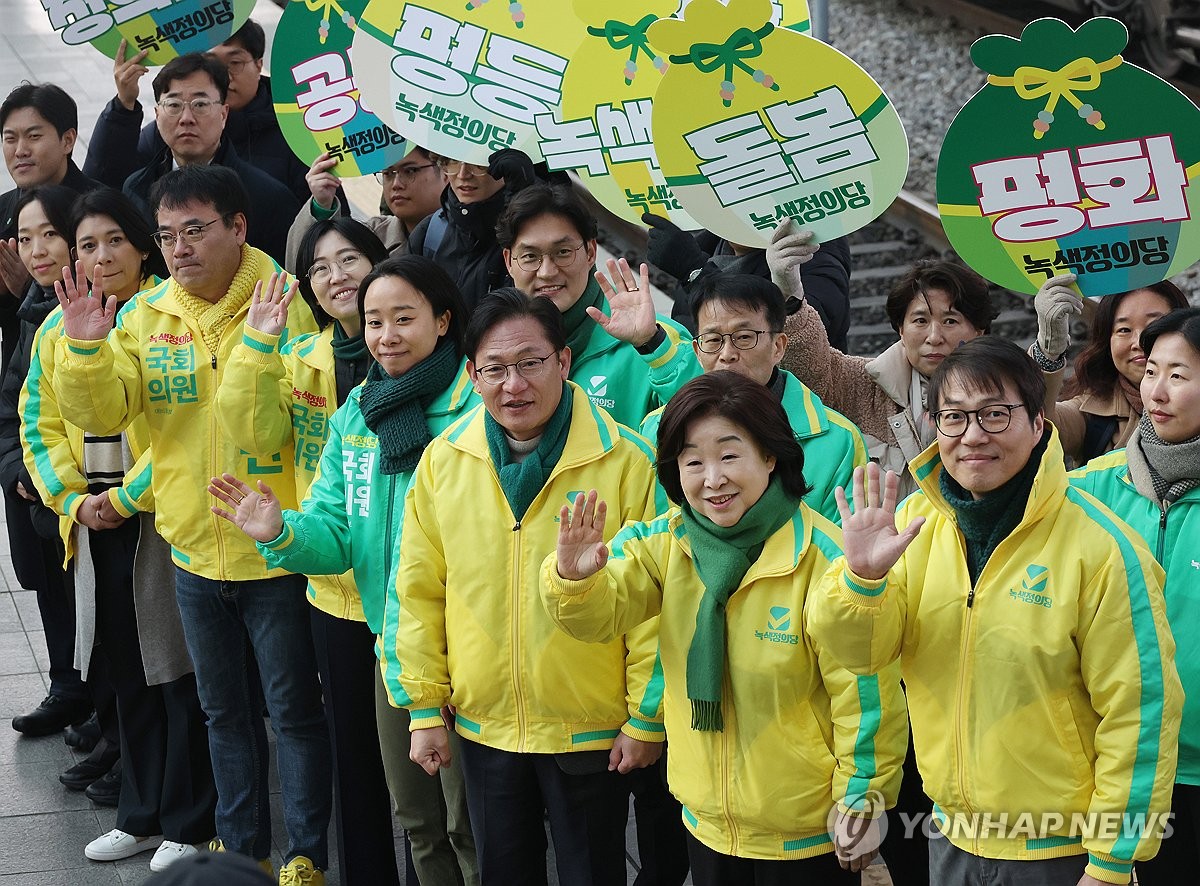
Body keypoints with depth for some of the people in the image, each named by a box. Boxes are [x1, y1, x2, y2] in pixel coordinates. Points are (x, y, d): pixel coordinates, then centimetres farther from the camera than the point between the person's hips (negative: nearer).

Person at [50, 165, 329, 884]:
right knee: (225, 710, 19)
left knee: (295, 708, 6)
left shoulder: (285, 306, -13)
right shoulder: (145, 318, 3)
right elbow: (102, 411, -2)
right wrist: (83, 348, -19)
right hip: (195, 551, 5)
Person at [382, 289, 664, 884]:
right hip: (482, 727, 3)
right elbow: (417, 591, 3)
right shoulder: (442, 461, -3)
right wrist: (423, 707, 3)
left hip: (592, 731, -3)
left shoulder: (625, 461, -14)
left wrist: (647, 717, -9)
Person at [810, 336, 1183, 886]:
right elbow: (861, 651, -3)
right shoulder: (915, 521, -1)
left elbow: (1140, 710, -14)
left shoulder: (1101, 547, -16)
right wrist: (862, 574, -23)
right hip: (951, 837, 5)